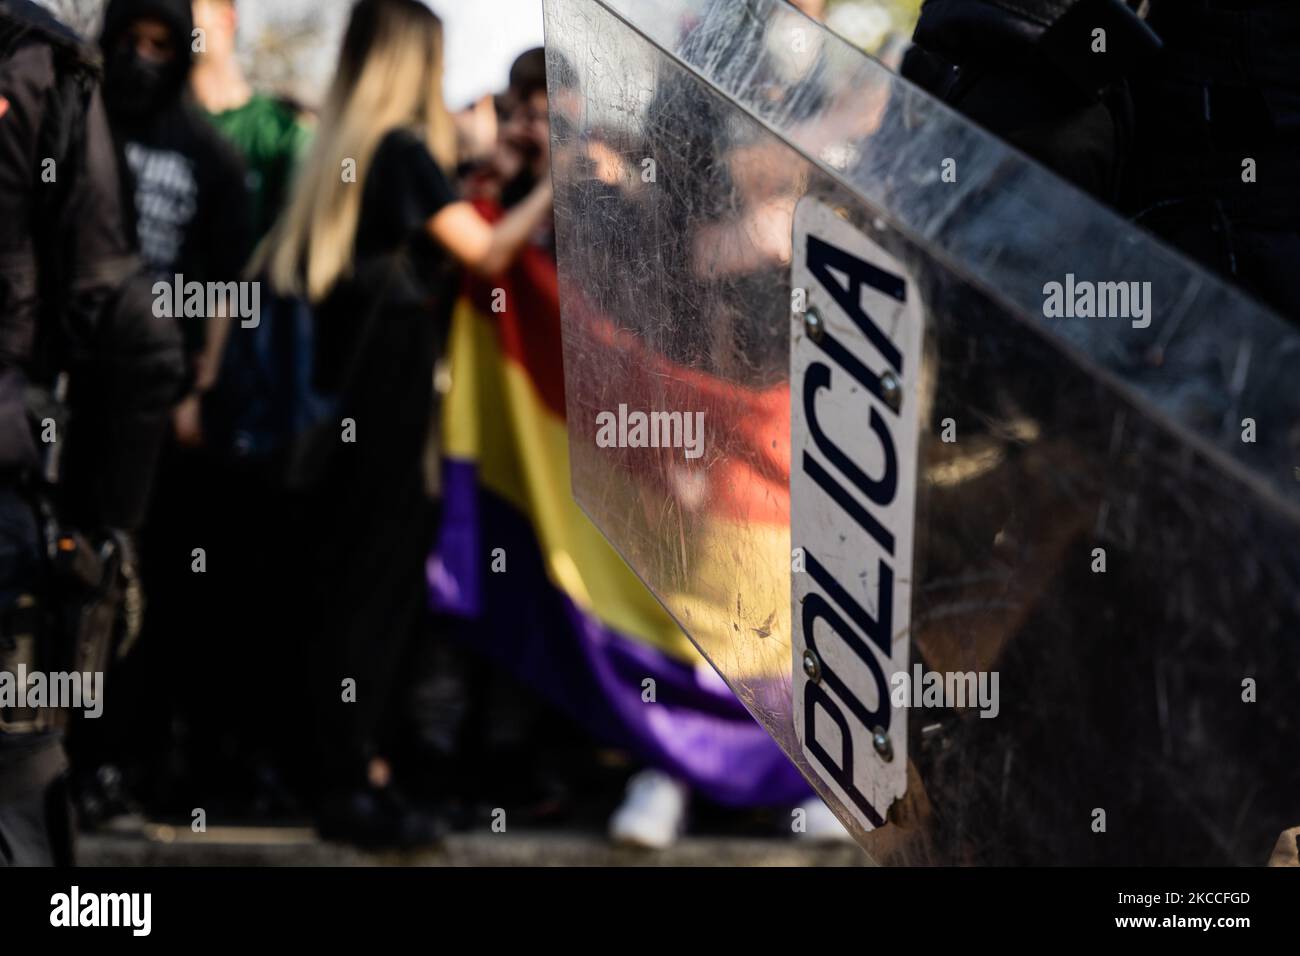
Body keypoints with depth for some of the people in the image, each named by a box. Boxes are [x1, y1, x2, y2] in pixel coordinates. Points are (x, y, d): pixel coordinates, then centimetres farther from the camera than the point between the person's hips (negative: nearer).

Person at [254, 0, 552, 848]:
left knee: (357, 583, 10)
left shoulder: (340, 150, 12)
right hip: (391, 392, -8)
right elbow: (487, 251, -14)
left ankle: (358, 770, 13)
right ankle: (355, 786, -3)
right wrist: (558, 184, -3)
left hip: (346, 389, 8)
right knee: (377, 584, -5)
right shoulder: (406, 149, -11)